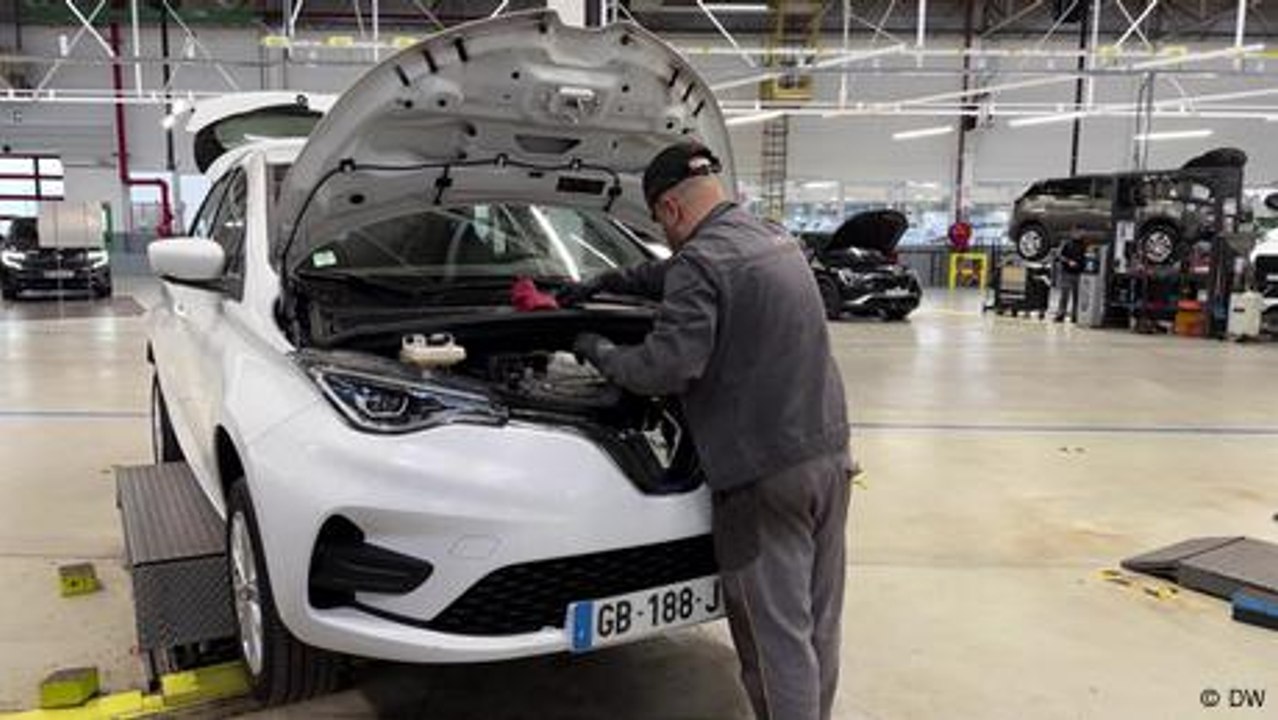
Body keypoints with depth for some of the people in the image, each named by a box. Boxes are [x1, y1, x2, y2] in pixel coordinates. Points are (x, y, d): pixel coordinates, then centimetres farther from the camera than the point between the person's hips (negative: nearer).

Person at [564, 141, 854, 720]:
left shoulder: (702, 261, -12)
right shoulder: (776, 240, 17)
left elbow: (666, 368, -19)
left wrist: (597, 352, -2)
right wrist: (604, 284, 35)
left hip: (764, 475, -9)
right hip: (829, 455, 9)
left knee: (777, 634, 1)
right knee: (818, 625, 17)